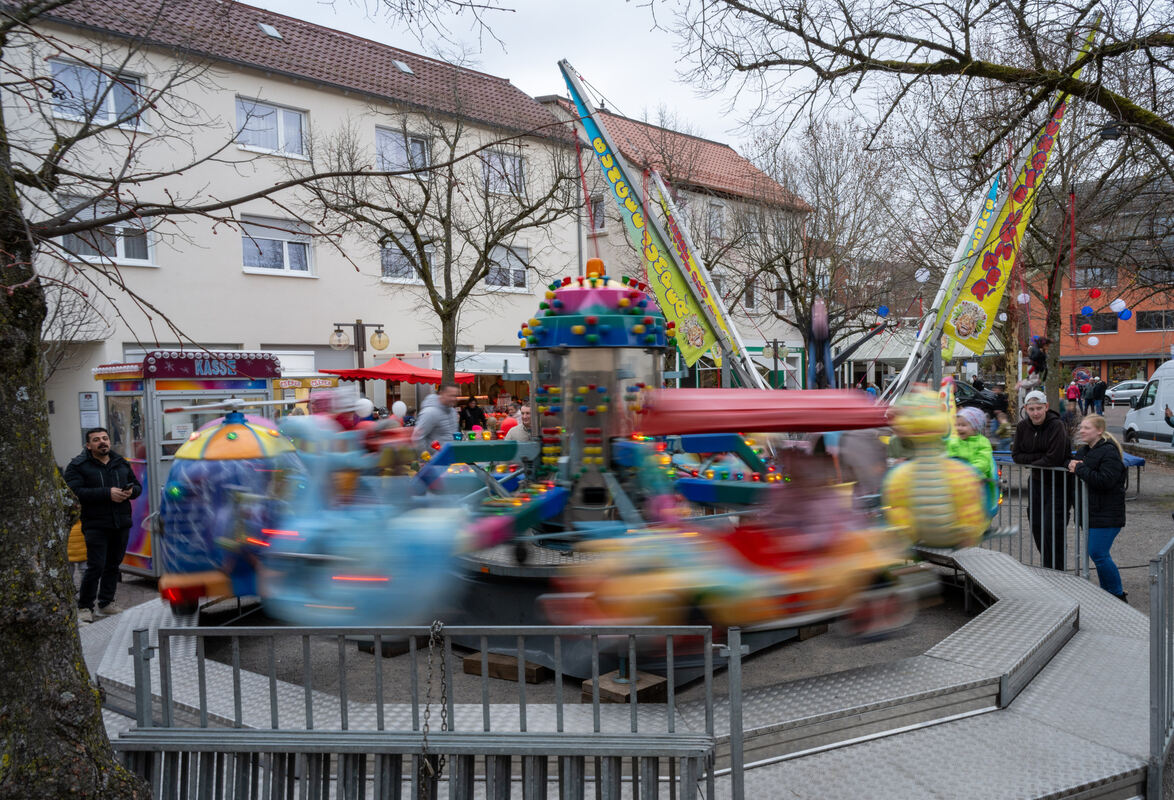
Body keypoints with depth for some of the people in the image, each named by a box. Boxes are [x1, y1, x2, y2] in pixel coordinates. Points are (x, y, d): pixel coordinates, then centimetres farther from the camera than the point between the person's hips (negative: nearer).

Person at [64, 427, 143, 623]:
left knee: (113, 564, 10)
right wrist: (107, 493, -22)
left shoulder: (122, 463, 15)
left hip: (121, 524, 5)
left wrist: (131, 491, -5)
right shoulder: (77, 466, -2)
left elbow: (137, 485, 20)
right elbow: (75, 492, -16)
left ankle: (106, 603, 20)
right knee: (96, 567, -9)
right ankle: (84, 607, 5)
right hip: (95, 525, -5)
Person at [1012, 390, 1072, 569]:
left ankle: (1055, 570, 4)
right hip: (1036, 481, 6)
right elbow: (1016, 455, -2)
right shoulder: (1022, 427, -3)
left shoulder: (1056, 426, -20)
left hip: (1057, 483, -6)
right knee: (1036, 524, 12)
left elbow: (1053, 459, -25)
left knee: (1052, 528, -7)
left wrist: (1030, 461, -11)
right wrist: (1039, 456, -16)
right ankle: (1045, 560, 30)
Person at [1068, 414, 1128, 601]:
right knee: (1094, 552, 13)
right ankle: (1107, 592, 26)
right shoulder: (1083, 451, 13)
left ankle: (1119, 596, 4)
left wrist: (1079, 469, -18)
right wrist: (1071, 465, -2)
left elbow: (1105, 481, -24)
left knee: (1098, 554, -10)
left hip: (1106, 515, -9)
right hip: (1091, 512, 9)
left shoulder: (1109, 452, -14)